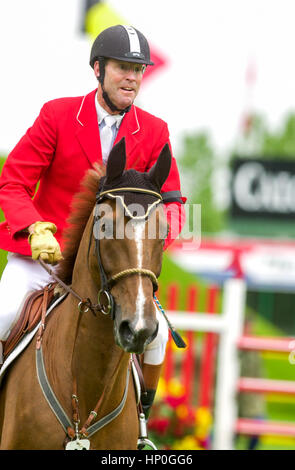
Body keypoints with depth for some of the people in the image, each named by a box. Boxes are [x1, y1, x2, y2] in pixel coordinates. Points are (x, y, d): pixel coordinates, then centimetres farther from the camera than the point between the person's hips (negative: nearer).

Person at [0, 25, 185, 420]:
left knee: (154, 330, -12)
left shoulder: (154, 132, -1)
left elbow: (171, 200, 1)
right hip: (40, 253, -2)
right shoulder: (57, 115, -8)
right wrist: (36, 231, -27)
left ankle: (141, 416, 14)